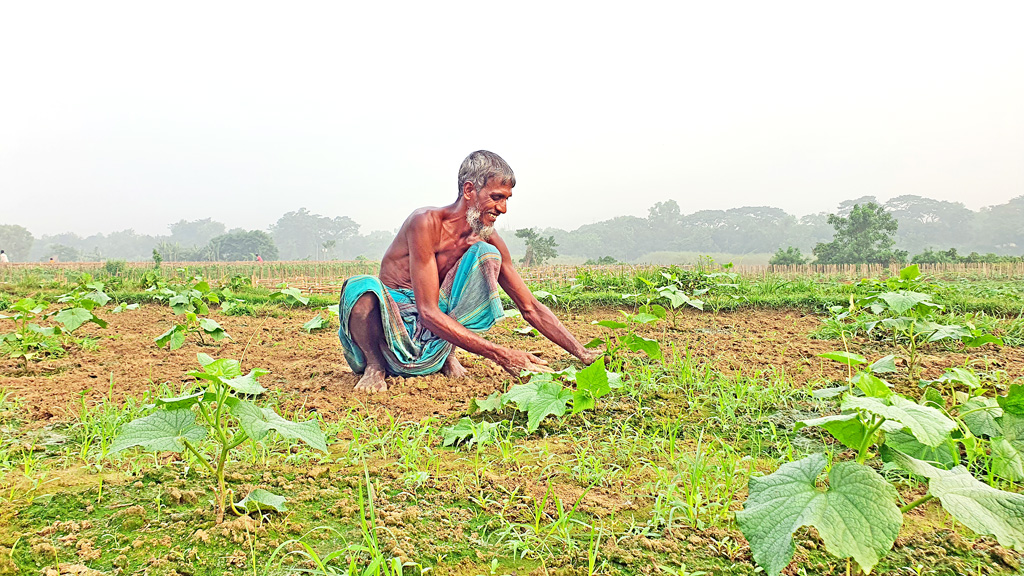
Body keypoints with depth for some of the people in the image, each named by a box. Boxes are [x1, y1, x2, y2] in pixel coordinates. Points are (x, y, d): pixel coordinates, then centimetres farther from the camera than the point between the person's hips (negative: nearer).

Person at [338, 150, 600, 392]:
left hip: (434, 341, 5)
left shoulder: (488, 240, -4)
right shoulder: (426, 223, -22)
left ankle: (448, 356, -8)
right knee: (361, 287, -39)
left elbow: (531, 308, 1)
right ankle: (374, 365, -11)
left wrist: (582, 354, -9)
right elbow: (428, 313, -28)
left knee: (486, 254, -16)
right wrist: (500, 354, -34)